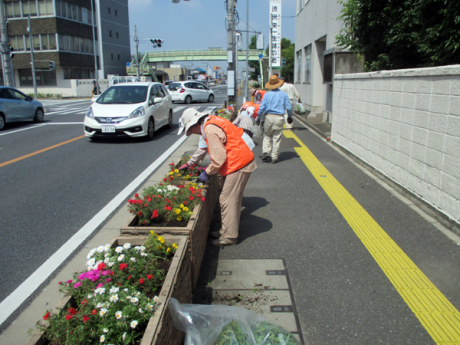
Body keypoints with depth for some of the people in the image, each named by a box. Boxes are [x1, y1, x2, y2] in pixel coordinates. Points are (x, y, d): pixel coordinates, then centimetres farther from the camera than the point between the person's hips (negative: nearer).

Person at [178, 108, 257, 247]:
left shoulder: (210, 130, -19)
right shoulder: (212, 122, 13)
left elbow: (219, 158, -22)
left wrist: (207, 173, -8)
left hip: (238, 165, -11)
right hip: (242, 162, 11)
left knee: (228, 200, -3)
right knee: (233, 198, 18)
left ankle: (229, 236, 7)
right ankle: (228, 230, 30)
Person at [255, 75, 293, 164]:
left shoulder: (267, 94, 2)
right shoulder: (283, 94, 3)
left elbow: (262, 107, -1)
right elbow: (289, 107, 4)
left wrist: (258, 117, 9)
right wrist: (290, 116, 18)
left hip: (269, 117, 0)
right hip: (279, 118, 0)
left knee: (267, 136, 14)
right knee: (277, 138, 4)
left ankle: (265, 152, -2)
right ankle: (274, 157, 6)